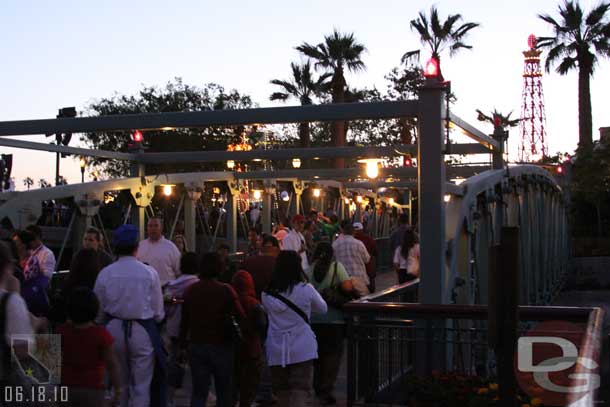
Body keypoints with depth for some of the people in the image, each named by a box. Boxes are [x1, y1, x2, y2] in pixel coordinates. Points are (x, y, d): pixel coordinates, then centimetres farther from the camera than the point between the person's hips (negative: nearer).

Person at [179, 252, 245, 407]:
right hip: (221, 347, -3)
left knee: (199, 392, 6)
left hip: (197, 346, 3)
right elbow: (241, 316, -15)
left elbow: (184, 321, 6)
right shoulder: (225, 290, -13)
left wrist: (182, 344, 14)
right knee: (224, 392, 11)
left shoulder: (191, 290, 0)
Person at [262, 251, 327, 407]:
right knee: (301, 394, -4)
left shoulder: (267, 294, -1)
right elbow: (323, 308, 7)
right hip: (302, 350, -3)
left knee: (282, 393, 15)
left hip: (276, 351, 3)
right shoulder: (306, 290, -8)